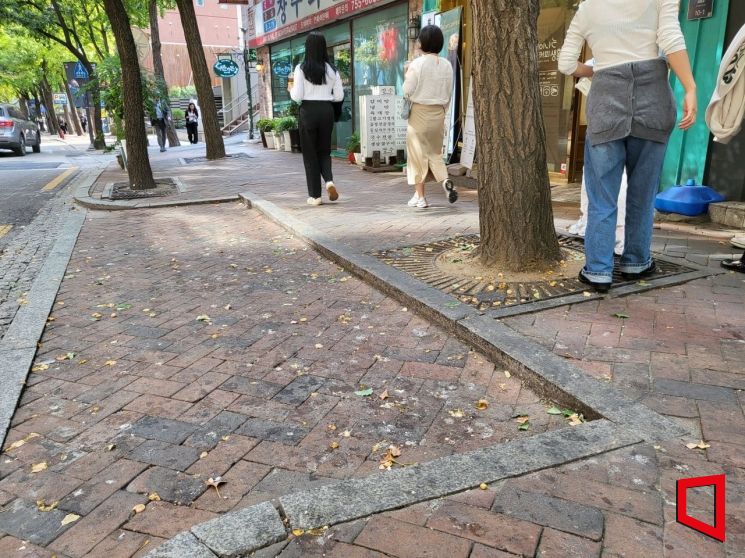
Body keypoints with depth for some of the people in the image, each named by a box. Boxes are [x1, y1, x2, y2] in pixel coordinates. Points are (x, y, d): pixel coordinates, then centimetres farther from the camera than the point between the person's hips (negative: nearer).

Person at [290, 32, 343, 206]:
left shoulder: (301, 68, -7)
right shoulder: (332, 69, 3)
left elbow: (297, 96, -10)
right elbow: (339, 96, 4)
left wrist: (291, 88, 11)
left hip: (308, 111, -3)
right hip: (327, 111, 3)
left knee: (310, 153, 6)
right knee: (324, 150, 17)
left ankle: (315, 195, 8)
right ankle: (329, 180, -9)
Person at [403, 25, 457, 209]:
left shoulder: (417, 64, -11)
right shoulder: (446, 65, 3)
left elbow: (407, 92, -11)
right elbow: (448, 94, 9)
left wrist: (406, 74, 5)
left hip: (419, 112, -4)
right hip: (438, 113, 4)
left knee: (417, 153, 4)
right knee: (435, 152, 17)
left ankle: (420, 196, 6)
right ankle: (446, 181, -9)